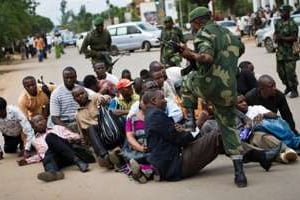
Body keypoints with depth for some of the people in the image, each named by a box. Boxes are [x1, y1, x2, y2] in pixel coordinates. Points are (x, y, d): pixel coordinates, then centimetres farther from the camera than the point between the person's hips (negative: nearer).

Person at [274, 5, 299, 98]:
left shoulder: (292, 24, -13)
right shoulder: (278, 22, 11)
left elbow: (294, 37, -17)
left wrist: (282, 38, -22)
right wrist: (275, 37, -2)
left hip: (289, 52, -8)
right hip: (280, 51, 8)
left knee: (290, 72, -8)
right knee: (280, 71, 13)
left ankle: (294, 90, 3)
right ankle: (288, 87, 32)